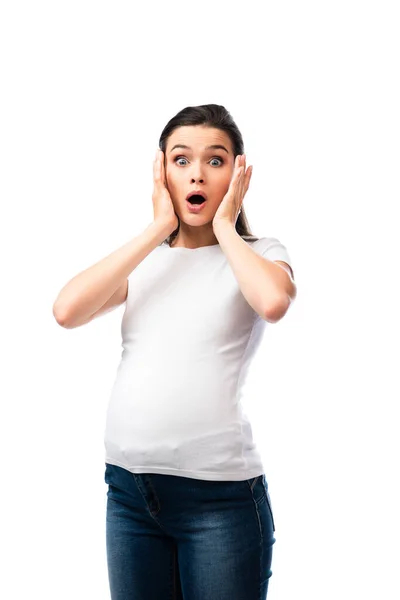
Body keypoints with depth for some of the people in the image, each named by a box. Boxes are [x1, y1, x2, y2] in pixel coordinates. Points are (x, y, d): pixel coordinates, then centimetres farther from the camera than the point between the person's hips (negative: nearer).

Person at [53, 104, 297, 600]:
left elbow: (274, 302, -24)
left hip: (220, 492, -3)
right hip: (127, 485, 4)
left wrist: (223, 227, -7)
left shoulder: (259, 253, 2)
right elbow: (67, 311, -7)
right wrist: (156, 230, -5)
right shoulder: (143, 259, 11)